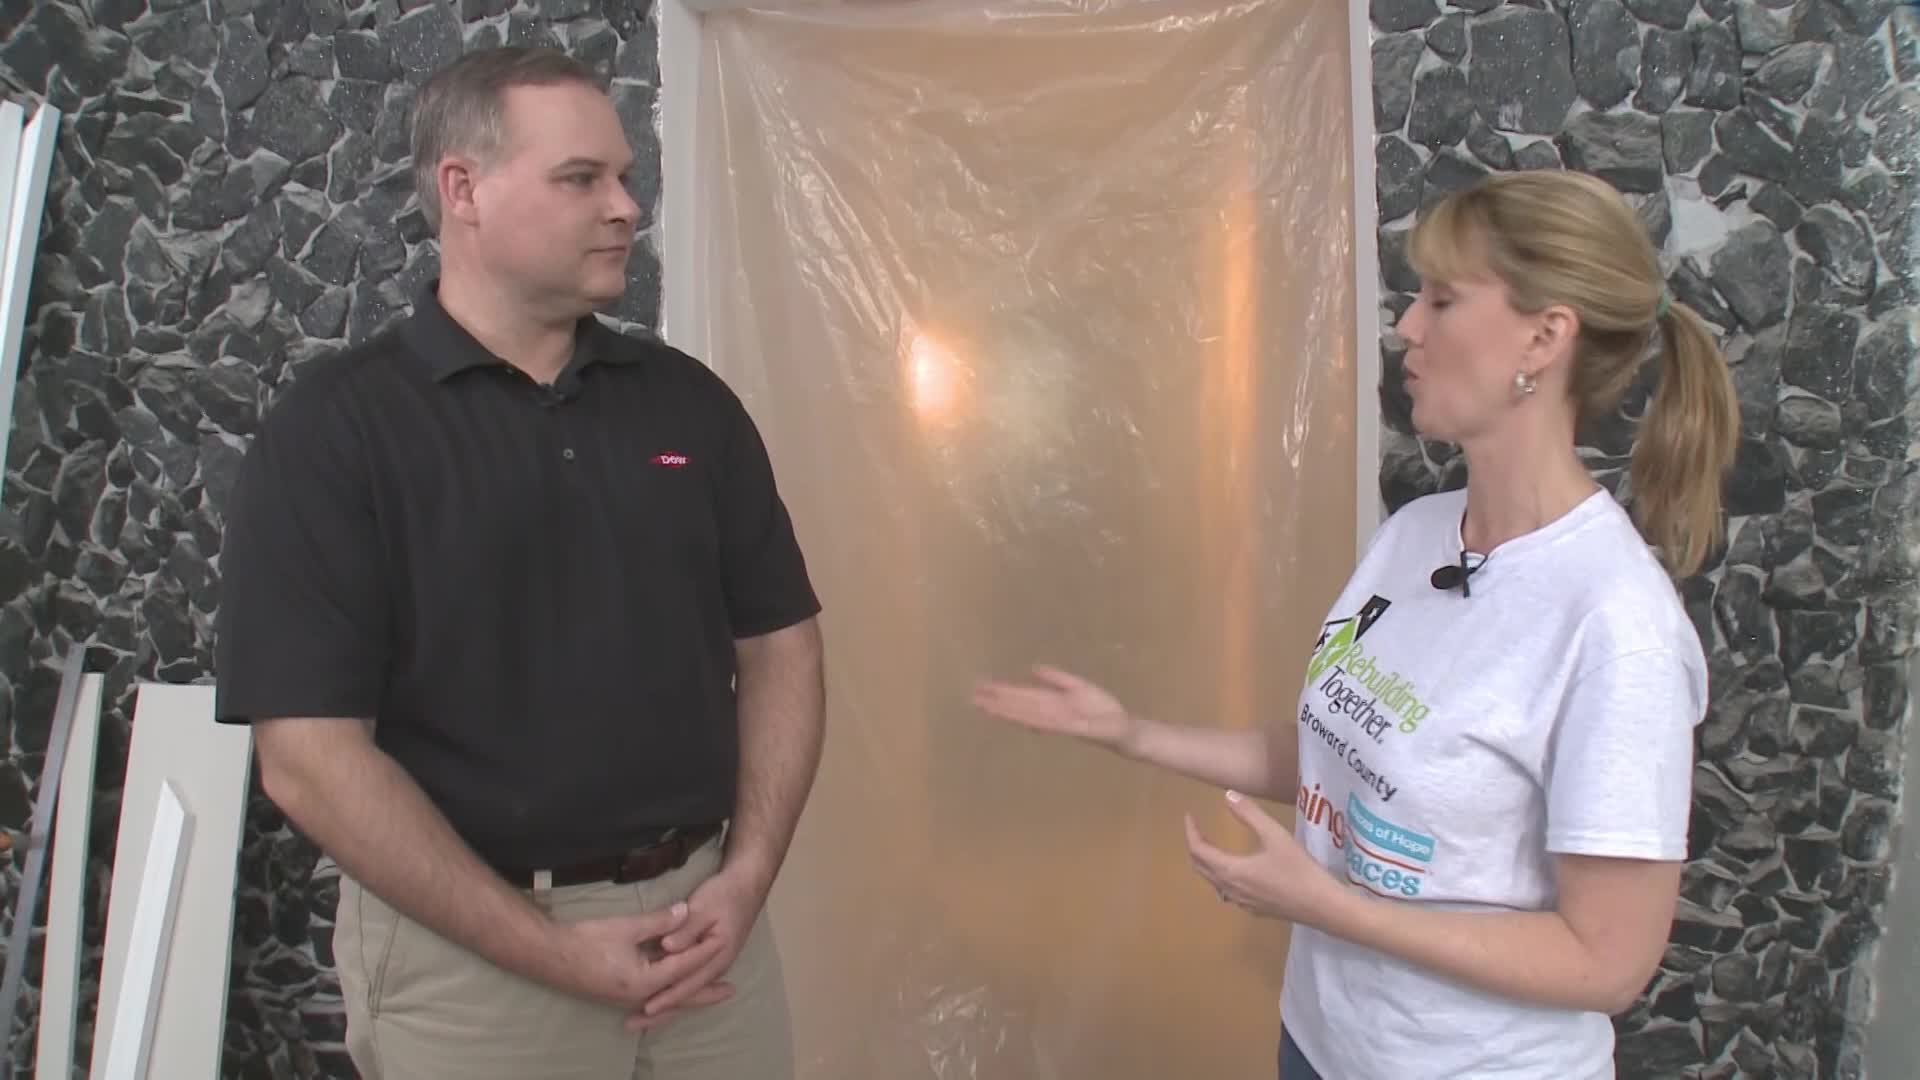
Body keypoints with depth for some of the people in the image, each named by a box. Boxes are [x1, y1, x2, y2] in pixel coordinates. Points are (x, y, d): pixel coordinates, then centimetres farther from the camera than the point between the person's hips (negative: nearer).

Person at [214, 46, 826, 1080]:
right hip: (472, 950, -4)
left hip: (702, 915, 4)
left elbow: (778, 645, 5)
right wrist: (553, 950, -15)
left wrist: (743, 879, -6)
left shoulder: (688, 400, 3)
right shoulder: (332, 426, -9)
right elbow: (310, 756, -13)